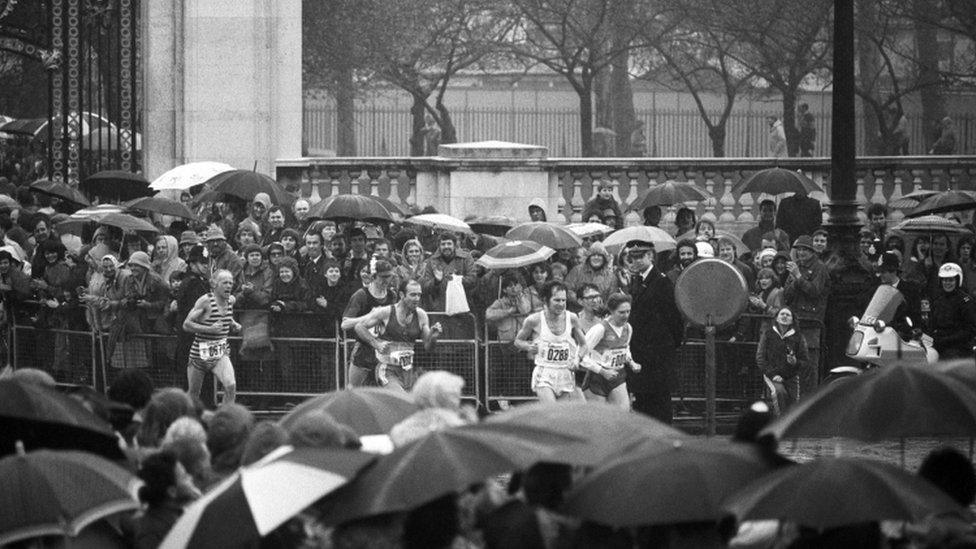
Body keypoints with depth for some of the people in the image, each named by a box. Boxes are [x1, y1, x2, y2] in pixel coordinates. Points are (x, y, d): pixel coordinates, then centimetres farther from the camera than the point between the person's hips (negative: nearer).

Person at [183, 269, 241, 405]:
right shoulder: (205, 301, -15)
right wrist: (209, 329, -25)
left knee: (231, 386, -20)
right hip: (200, 352, -4)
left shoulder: (231, 300, 3)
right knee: (193, 394, 8)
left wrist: (233, 325, 6)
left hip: (221, 353, 4)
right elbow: (186, 324, -16)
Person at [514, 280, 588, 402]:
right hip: (544, 377, -4)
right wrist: (528, 346, -13)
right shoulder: (534, 320, -7)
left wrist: (577, 358, -7)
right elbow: (518, 341, 9)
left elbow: (583, 345, 13)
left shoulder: (572, 318, 0)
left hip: (566, 375, 4)